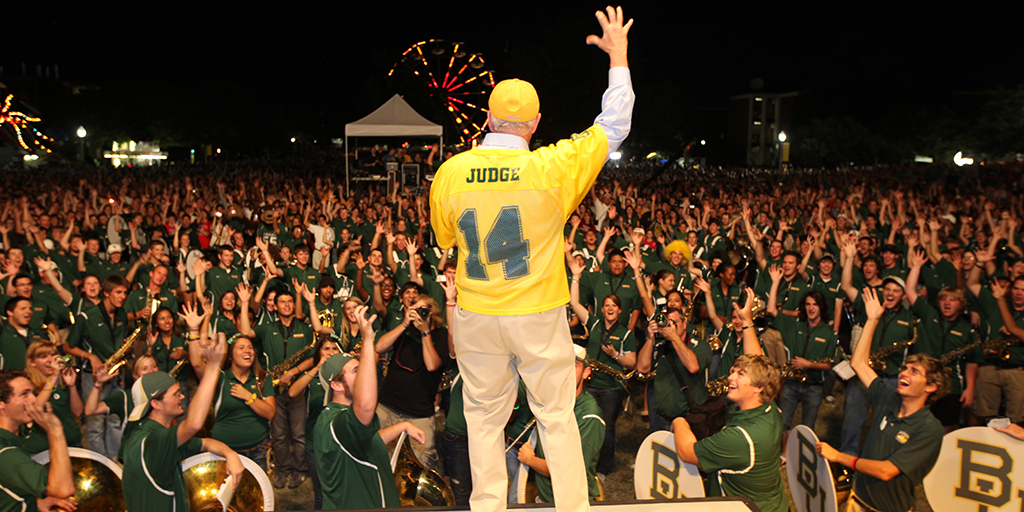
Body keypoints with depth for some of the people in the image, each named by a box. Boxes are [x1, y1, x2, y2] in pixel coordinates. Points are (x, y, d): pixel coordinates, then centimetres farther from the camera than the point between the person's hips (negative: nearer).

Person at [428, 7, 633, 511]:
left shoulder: (450, 173, -6)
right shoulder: (553, 167, -14)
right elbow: (613, 128, 0)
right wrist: (619, 57, 10)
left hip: (476, 317, 2)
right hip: (539, 317, -2)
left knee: (485, 418, 16)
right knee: (556, 417, 13)